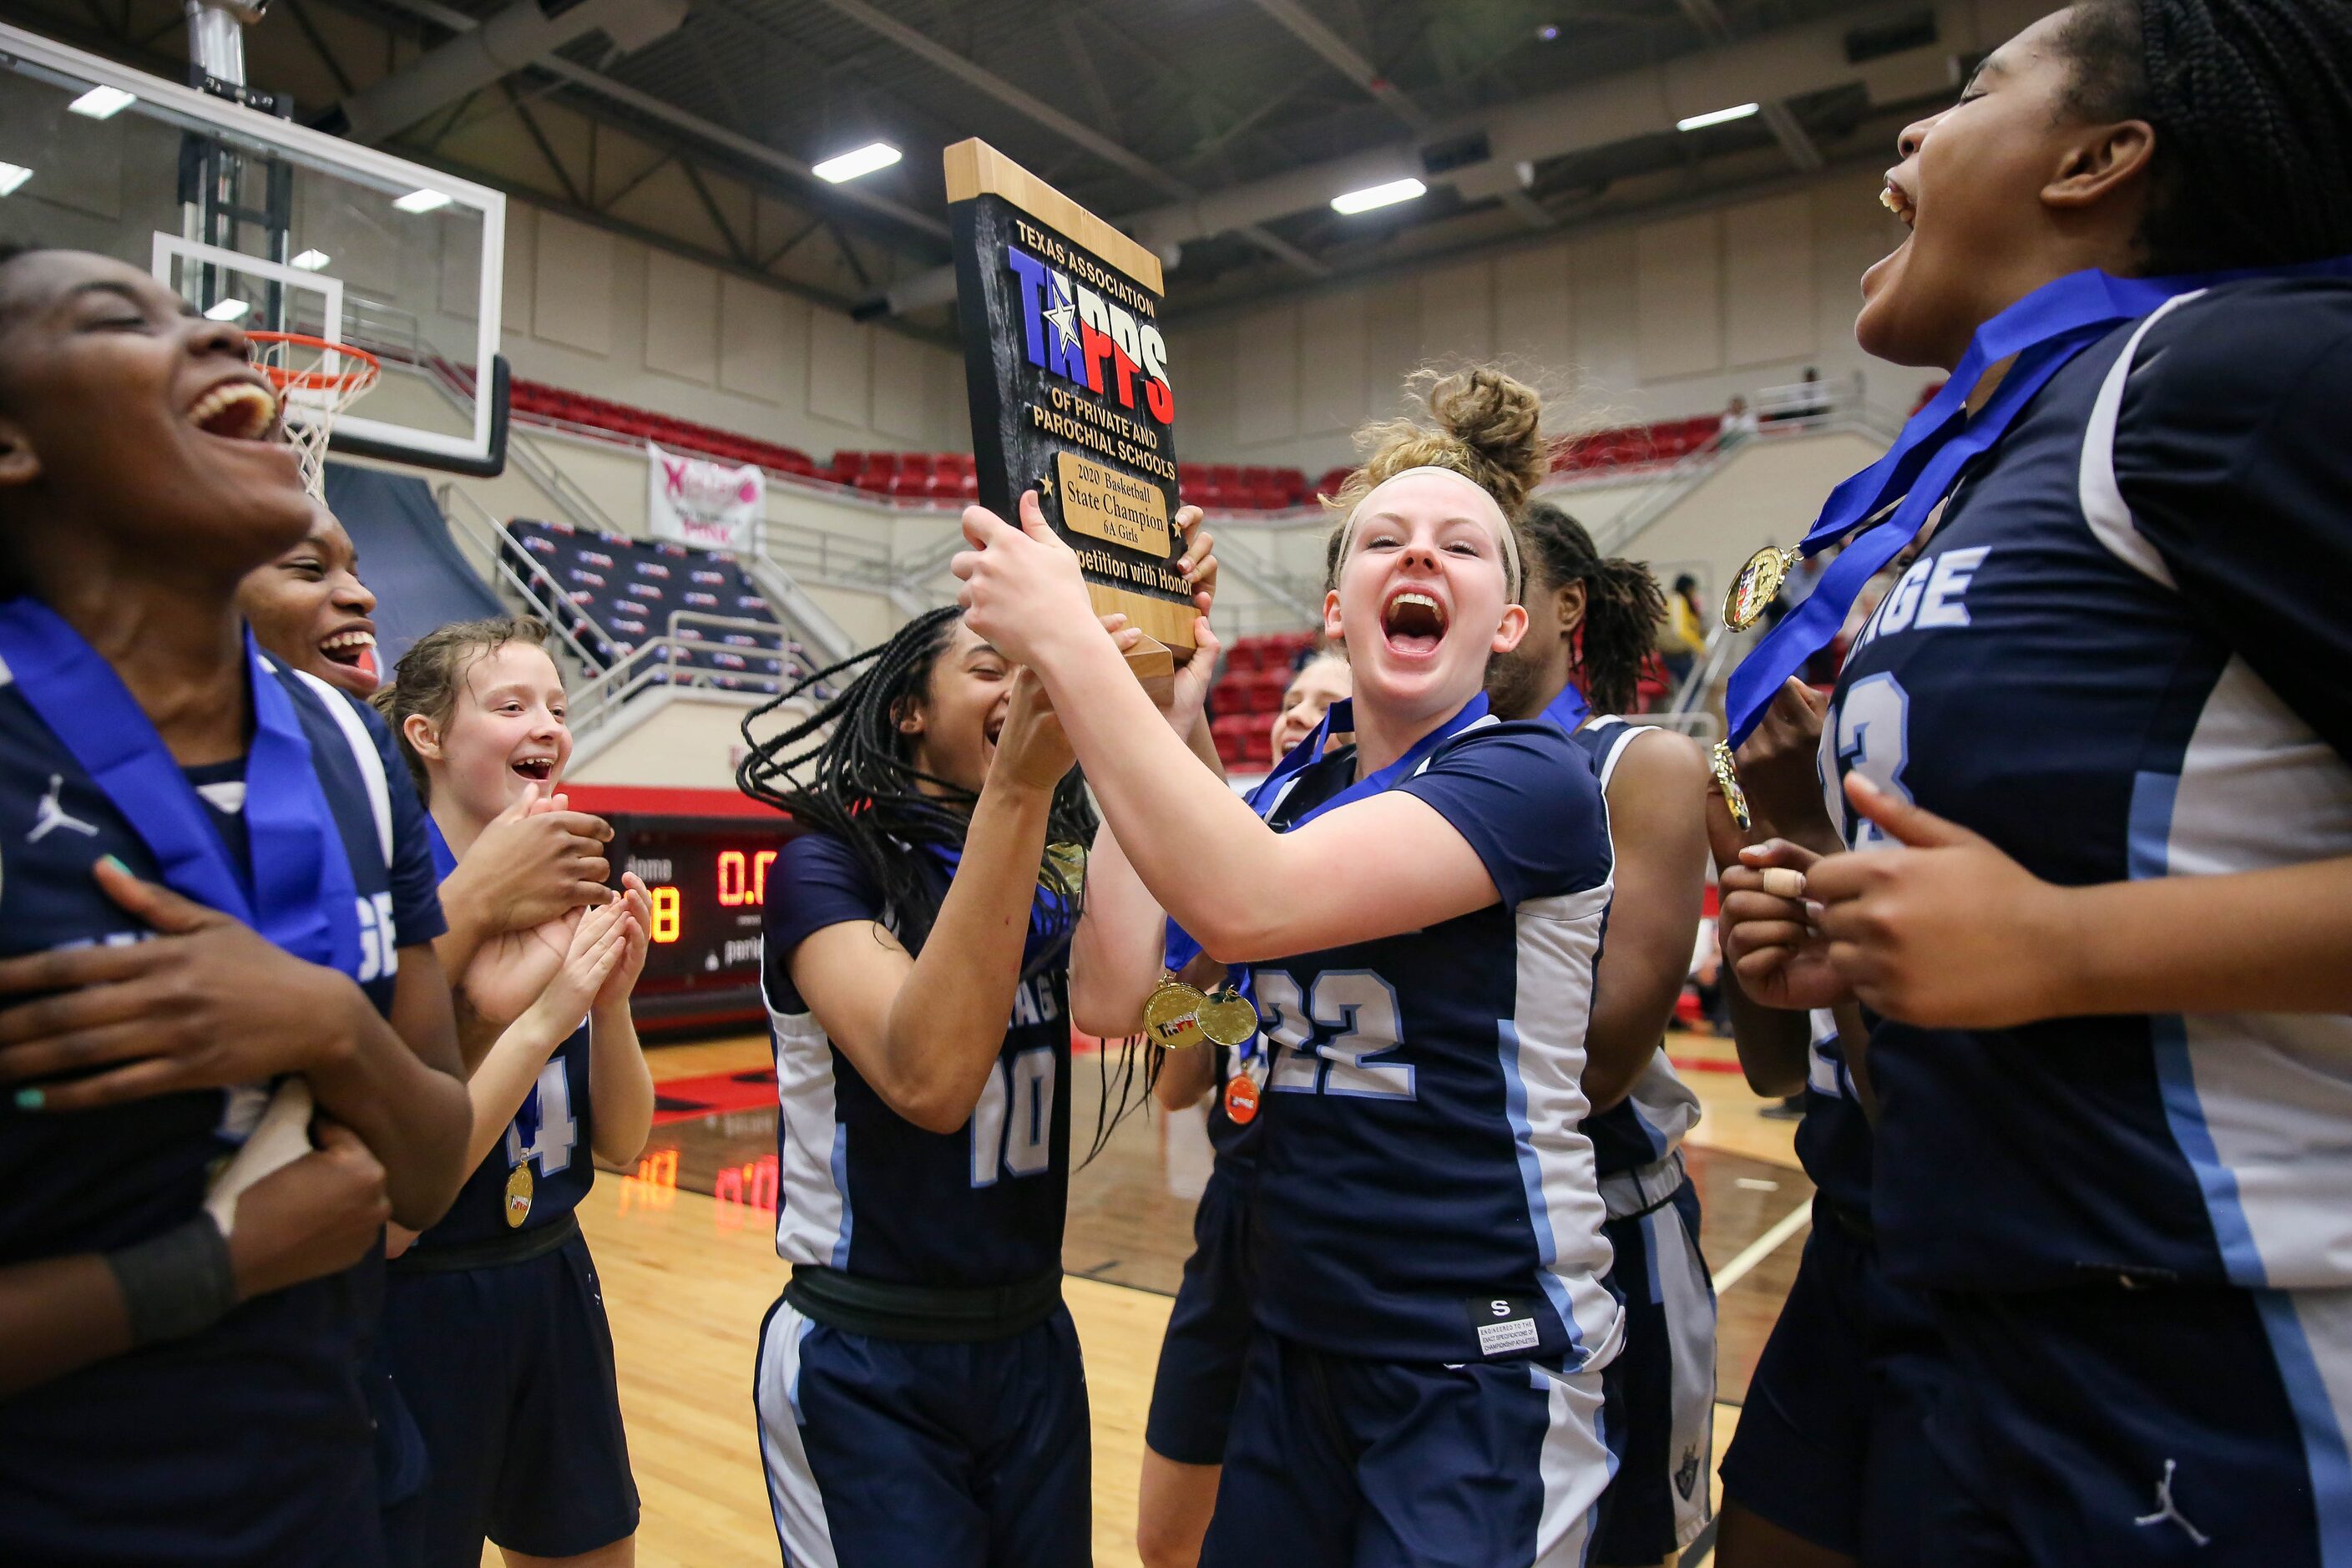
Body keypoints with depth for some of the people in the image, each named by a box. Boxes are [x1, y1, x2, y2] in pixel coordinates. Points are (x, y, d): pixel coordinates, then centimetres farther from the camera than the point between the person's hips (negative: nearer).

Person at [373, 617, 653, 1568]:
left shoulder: (578, 896, 0)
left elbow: (622, 1146, 0)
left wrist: (612, 1000, -15)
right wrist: (542, 1017, -28)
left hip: (554, 1279, 6)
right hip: (418, 1304, -6)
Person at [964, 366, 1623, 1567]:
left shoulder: (1529, 778, -16)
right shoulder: (1290, 788, 4)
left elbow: (1242, 903, -31)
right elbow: (1129, 988, -7)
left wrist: (1066, 638, -28)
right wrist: (1156, 713, -4)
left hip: (1481, 1369, -6)